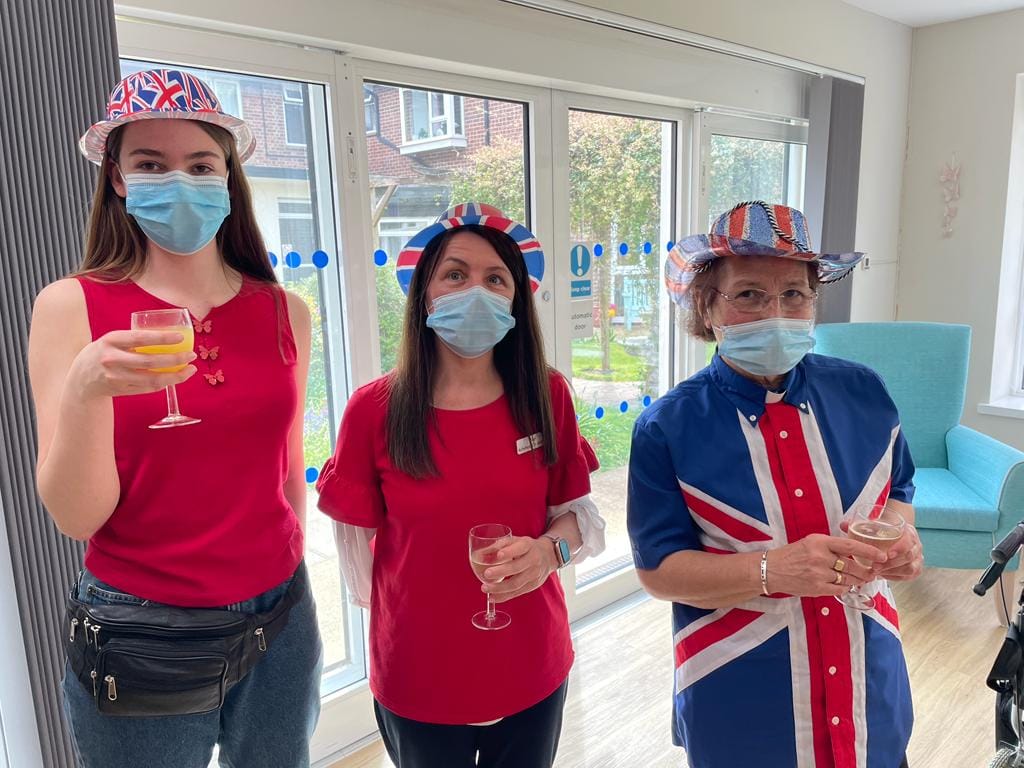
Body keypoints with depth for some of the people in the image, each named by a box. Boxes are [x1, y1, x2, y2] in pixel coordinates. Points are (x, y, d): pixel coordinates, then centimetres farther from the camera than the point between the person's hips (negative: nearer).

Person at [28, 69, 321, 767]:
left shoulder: (284, 311, -3)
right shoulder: (72, 307, -10)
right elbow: (76, 517, -12)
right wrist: (86, 392, -29)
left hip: (279, 616, 3)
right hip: (137, 637, -2)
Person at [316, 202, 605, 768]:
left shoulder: (547, 397, -9)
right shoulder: (373, 408, -14)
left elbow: (579, 514, -1)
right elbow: (357, 546, -5)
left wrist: (549, 550, -21)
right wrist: (417, 619, 0)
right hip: (417, 679, -1)